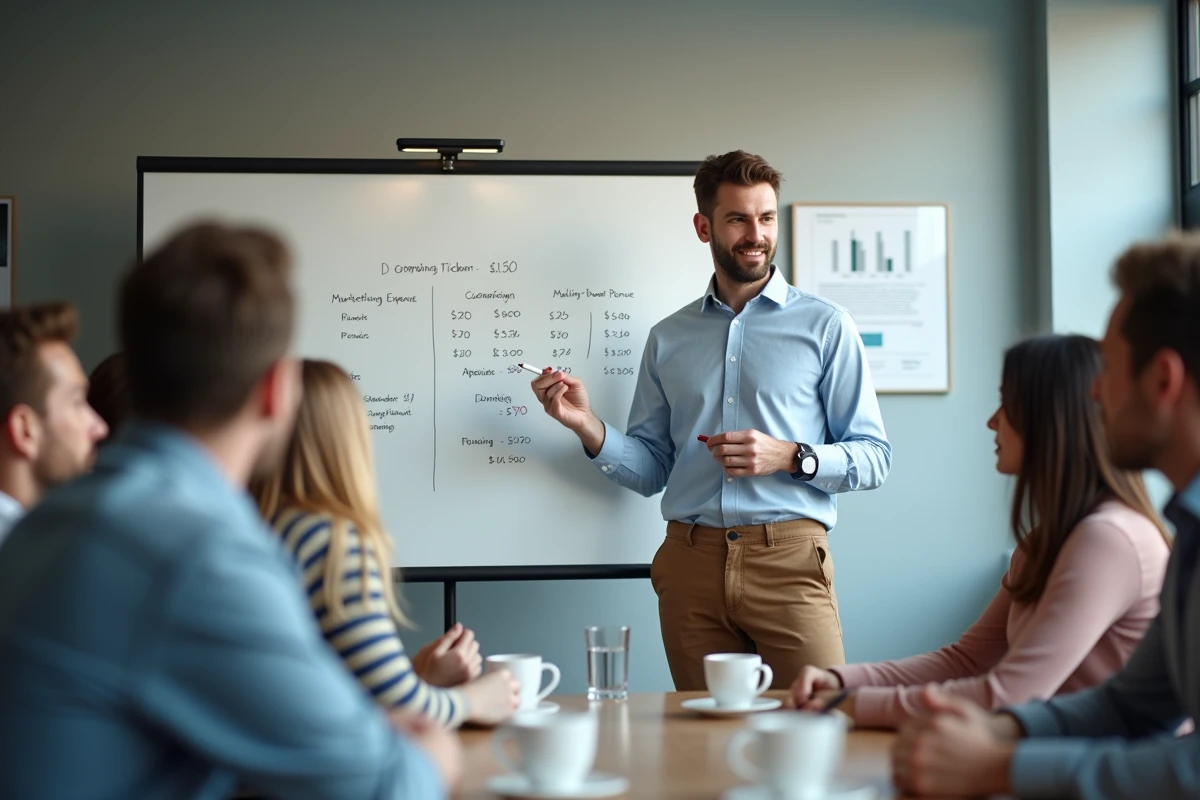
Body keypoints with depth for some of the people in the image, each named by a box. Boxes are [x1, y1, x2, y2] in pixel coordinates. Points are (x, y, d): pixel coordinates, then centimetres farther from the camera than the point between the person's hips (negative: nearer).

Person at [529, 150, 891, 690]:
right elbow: (651, 469, 14)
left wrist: (789, 456, -13)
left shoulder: (825, 326, 5)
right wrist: (587, 426, -2)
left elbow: (873, 457, 2)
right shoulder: (668, 339, 15)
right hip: (691, 562, 3)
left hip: (789, 558, -2)